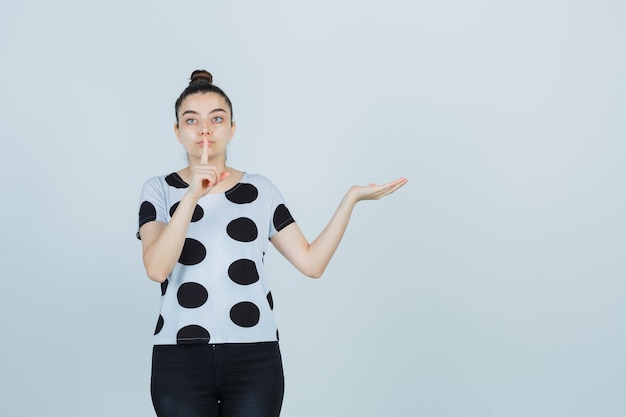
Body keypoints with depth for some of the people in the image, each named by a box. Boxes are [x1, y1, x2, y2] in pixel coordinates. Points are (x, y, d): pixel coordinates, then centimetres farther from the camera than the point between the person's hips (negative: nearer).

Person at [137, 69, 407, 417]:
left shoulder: (260, 190, 8)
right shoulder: (159, 190, 4)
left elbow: (311, 263, 1)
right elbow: (156, 268, -13)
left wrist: (351, 198, -4)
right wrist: (191, 196, -22)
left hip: (254, 358, 1)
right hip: (180, 358, -1)